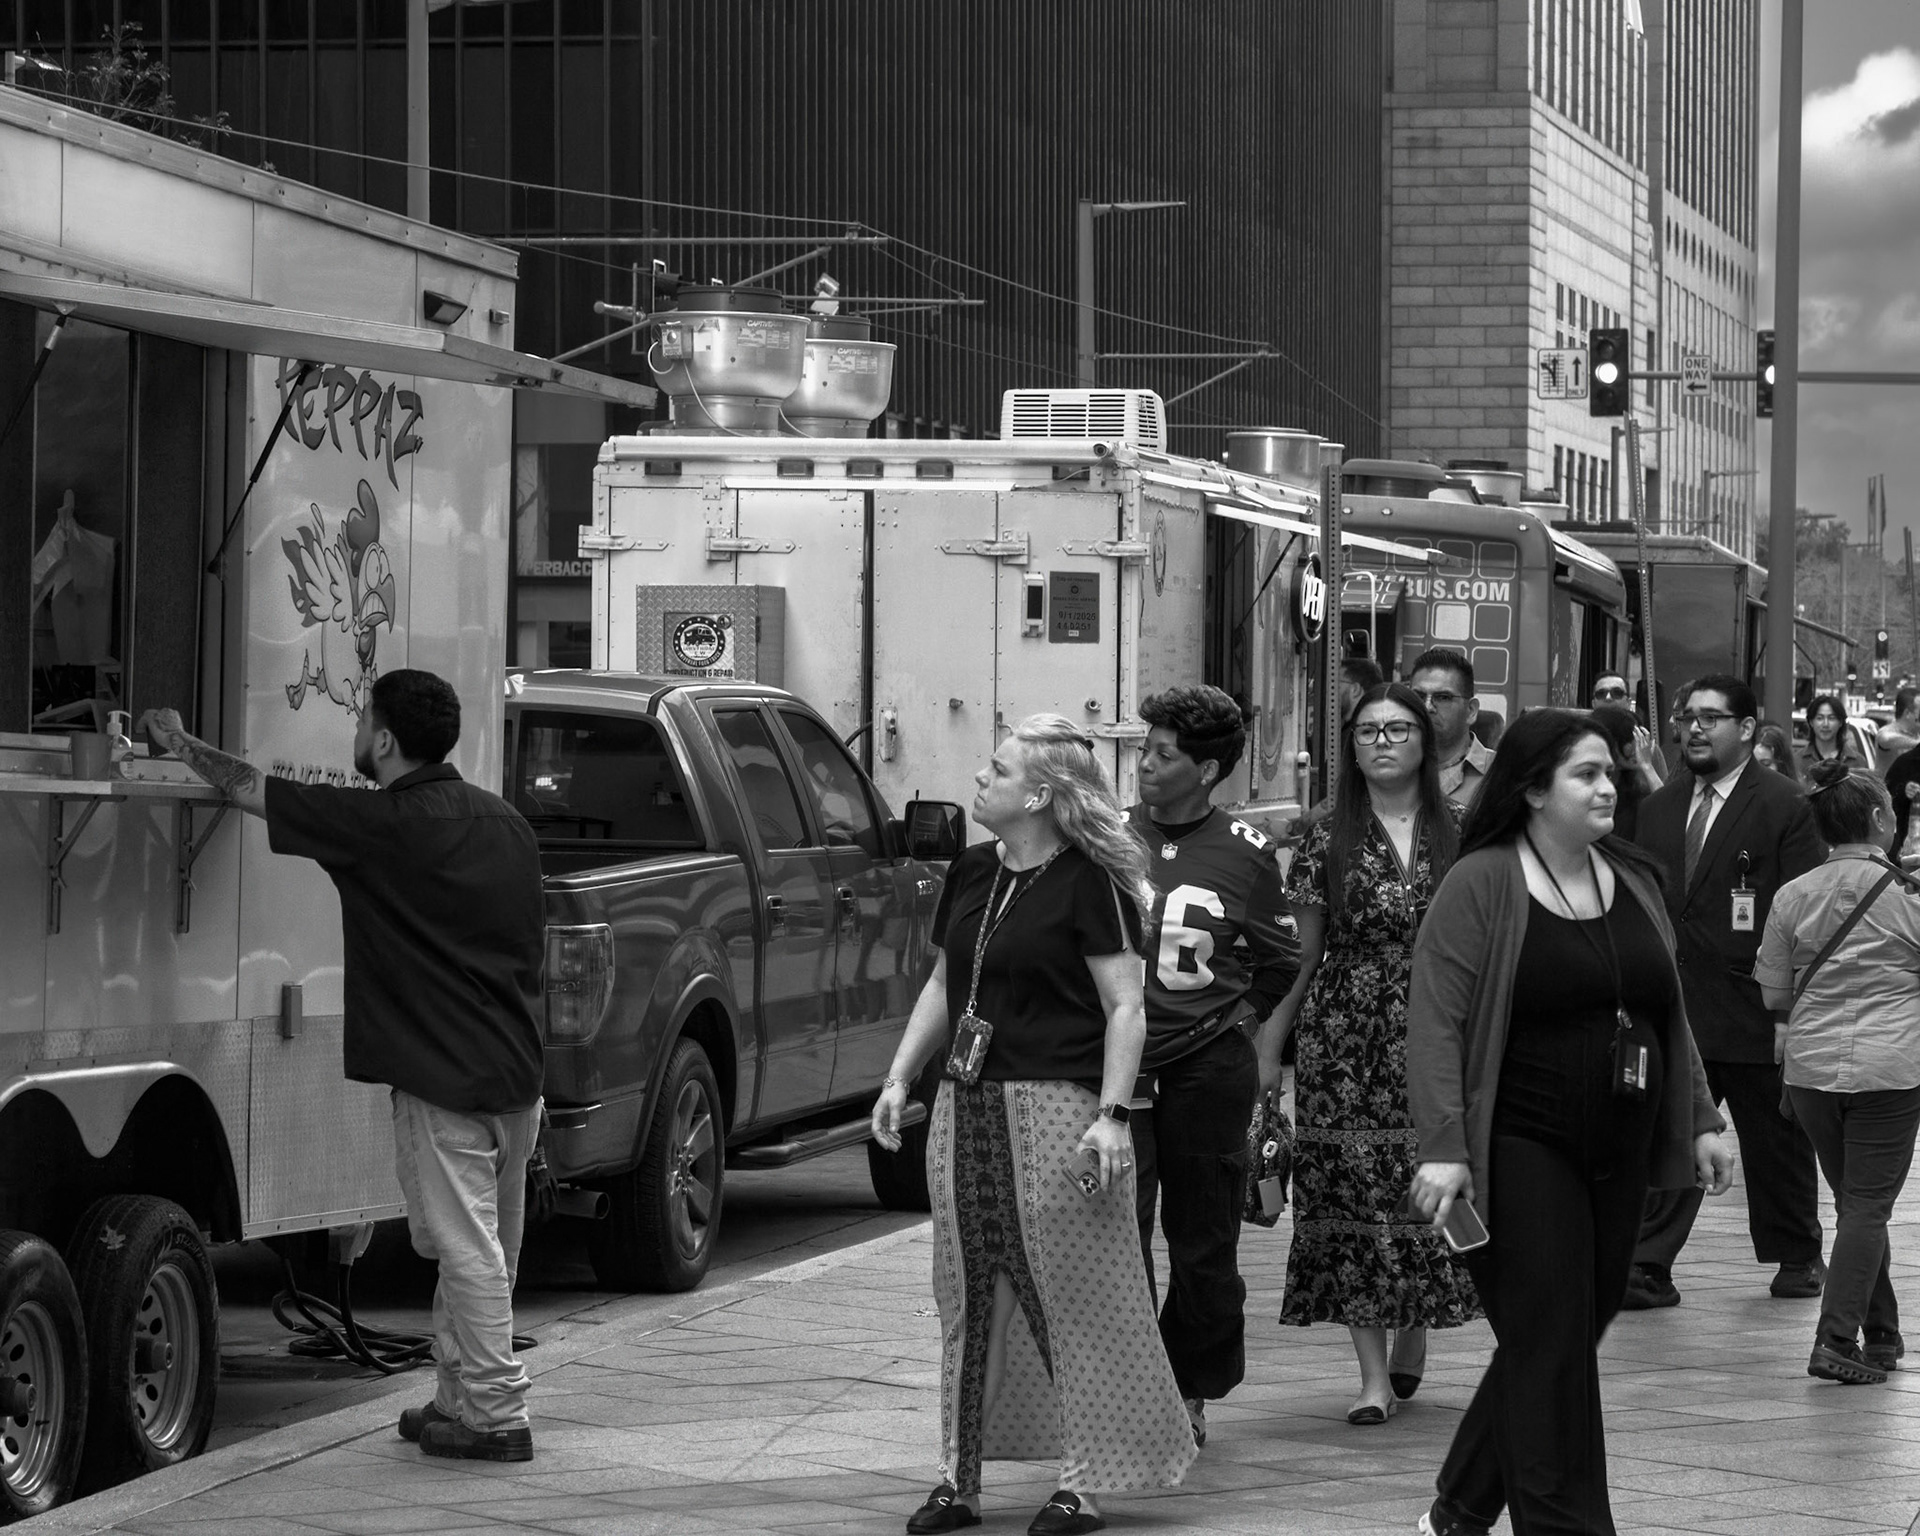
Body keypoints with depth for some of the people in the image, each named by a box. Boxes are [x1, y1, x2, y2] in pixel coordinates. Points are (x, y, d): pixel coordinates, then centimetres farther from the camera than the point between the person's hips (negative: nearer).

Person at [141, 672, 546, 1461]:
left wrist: (182, 743, 15)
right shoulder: (502, 820, 10)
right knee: (481, 1248, 15)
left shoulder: (382, 823, -12)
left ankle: (496, 1416, -2)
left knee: (467, 1249, -4)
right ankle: (458, 1397, 24)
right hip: (515, 1071, 8)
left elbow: (252, 791, -2)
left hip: (442, 1078, -8)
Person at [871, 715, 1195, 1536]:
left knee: (1072, 1299, -2)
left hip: (1054, 1106, -7)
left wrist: (1110, 1115, -18)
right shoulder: (972, 873, 11)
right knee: (967, 1299, 9)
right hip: (967, 1105, 7)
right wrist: (899, 1078, 13)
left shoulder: (1088, 882, -9)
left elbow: (1125, 1007, -11)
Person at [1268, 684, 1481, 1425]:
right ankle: (1374, 1374, -2)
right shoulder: (1328, 843, 4)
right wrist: (1263, 1052, 2)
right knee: (1353, 1191, -5)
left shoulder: (1460, 837, 5)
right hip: (1345, 1041, 0)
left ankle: (1412, 1341, 21)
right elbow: (1300, 957, 6)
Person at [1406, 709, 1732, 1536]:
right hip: (1521, 1151, -7)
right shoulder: (1480, 886, -9)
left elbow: (1669, 1017, 18)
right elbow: (1435, 1025, -13)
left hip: (1619, 1157, 7)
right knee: (1552, 1349, -7)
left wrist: (1701, 1120, 13)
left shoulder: (1633, 880, 11)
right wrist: (1444, 1148, -20)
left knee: (1571, 1339, 11)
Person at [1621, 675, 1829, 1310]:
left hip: (1753, 1011, -4)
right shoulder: (1658, 808, 10)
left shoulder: (1785, 809, -7)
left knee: (1774, 1141, 11)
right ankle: (1649, 1269, -1)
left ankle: (1798, 1256, 27)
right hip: (1671, 1011, 4)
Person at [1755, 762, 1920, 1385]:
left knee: (1853, 1199, 16)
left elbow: (1773, 992, 8)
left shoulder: (1793, 896, 0)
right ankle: (1836, 1339, -12)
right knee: (1869, 1204, -1)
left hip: (1811, 1068, 4)